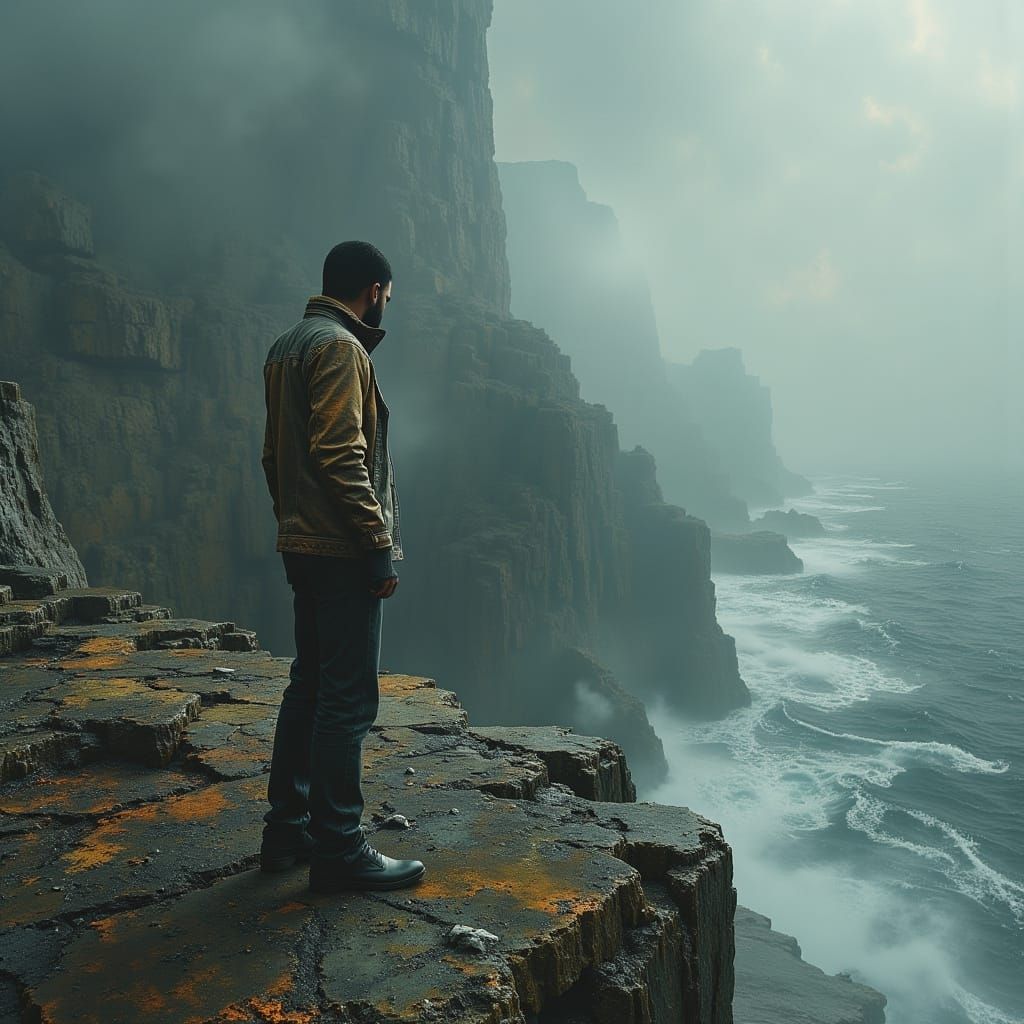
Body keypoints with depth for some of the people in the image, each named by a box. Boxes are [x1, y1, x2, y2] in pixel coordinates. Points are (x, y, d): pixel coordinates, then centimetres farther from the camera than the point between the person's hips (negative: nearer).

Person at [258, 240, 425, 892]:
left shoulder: (287, 347, 19)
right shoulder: (340, 347, -12)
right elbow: (340, 456, -21)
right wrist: (379, 544, -18)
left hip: (303, 546, 10)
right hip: (344, 551, -10)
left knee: (309, 686, 16)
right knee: (348, 699, -4)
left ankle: (287, 831, 26)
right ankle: (339, 850, 6)